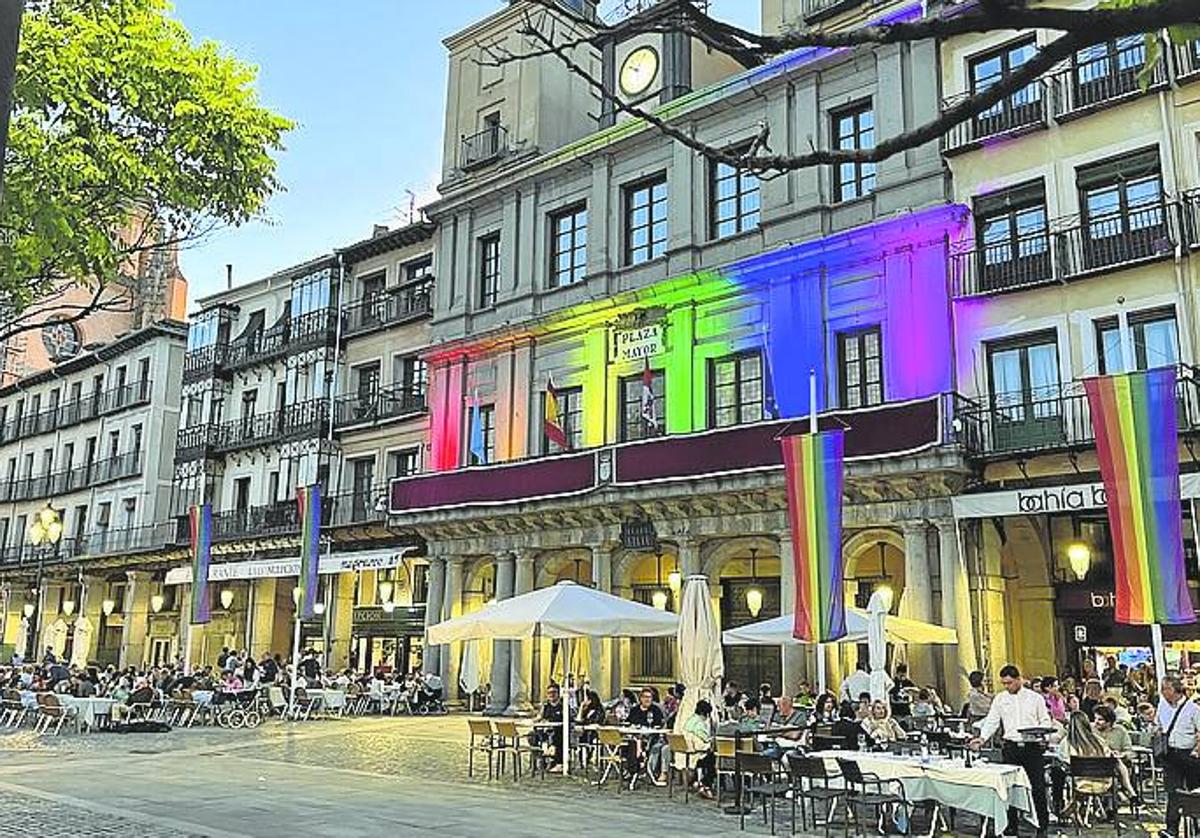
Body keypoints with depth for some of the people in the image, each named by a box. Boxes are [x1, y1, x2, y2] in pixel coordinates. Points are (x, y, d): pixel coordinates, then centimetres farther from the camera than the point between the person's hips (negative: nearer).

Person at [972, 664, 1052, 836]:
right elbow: (992, 721, 5)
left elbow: (1046, 721, 7)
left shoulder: (1035, 698, 4)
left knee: (1038, 787, 0)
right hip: (1011, 747, 2)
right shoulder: (1000, 699, 7)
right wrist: (982, 738, -10)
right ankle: (1011, 826, 12)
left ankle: (1042, 825, 12)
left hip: (1033, 746, -2)